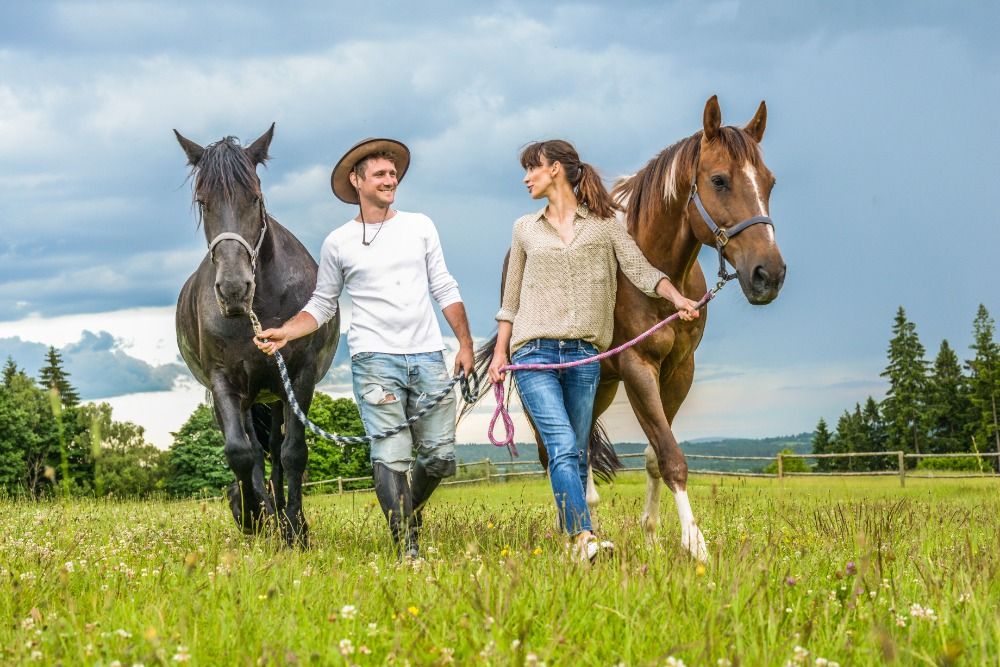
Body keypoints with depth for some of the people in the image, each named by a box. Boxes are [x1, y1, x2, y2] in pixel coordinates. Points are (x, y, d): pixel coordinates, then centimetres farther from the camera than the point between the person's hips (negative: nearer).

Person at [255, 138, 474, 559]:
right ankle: (407, 548, -6)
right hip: (375, 361, -3)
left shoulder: (420, 227, 11)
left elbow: (444, 290, 13)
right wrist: (285, 333, -6)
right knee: (391, 458, -10)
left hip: (428, 357, 3)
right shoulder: (338, 243, 6)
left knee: (441, 456, 3)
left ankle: (409, 507, 31)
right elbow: (323, 304, 10)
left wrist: (465, 343, 5)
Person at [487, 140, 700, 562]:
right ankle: (584, 537, -26)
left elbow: (640, 270, -2)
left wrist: (676, 297, -19)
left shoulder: (603, 225, 8)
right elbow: (511, 300, 17)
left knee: (576, 454, 5)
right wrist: (500, 353, 10)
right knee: (563, 449, -15)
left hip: (583, 355, 1)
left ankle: (570, 538, 13)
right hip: (535, 353, -1)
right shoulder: (525, 229, 13)